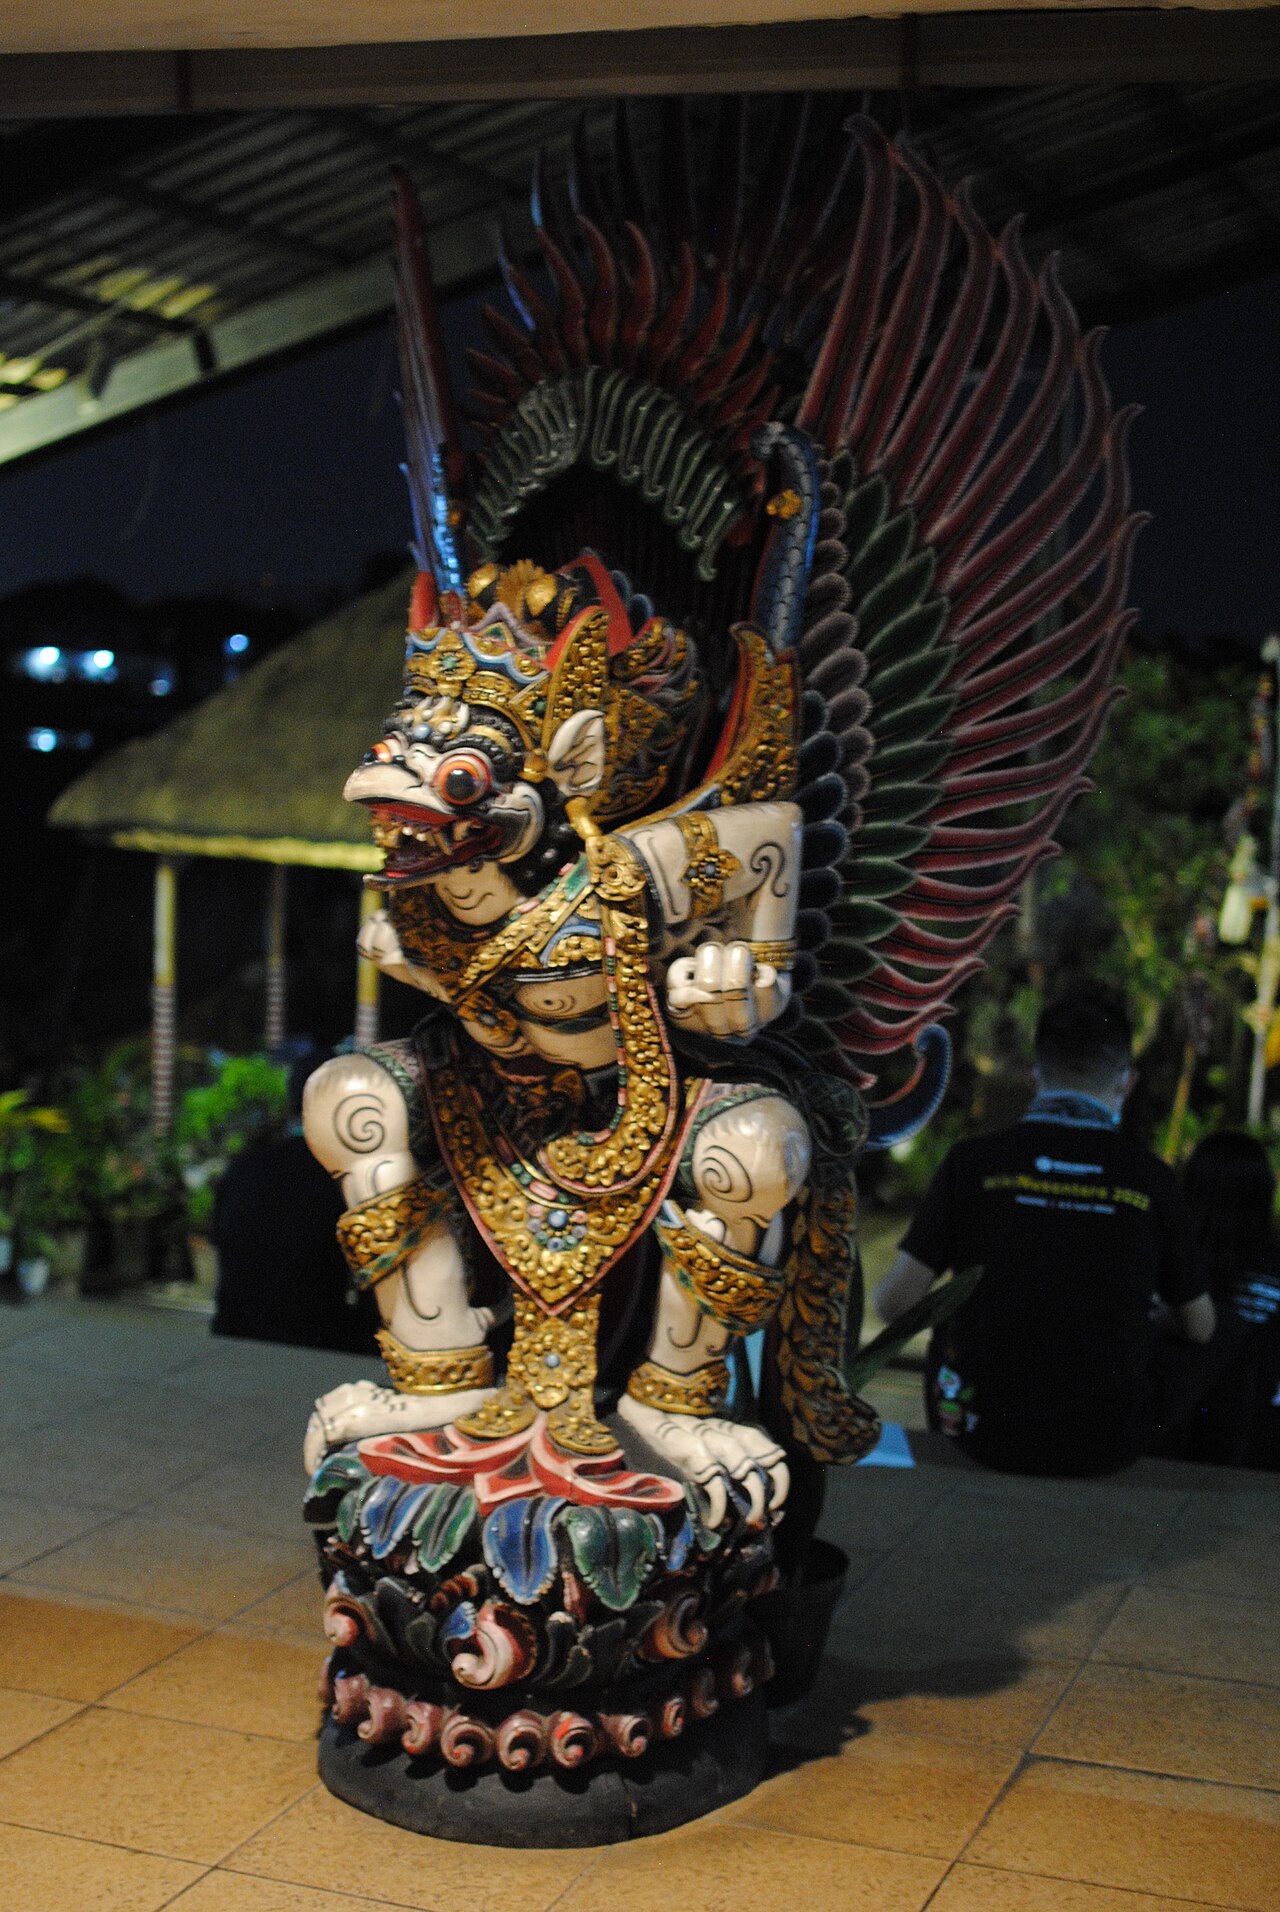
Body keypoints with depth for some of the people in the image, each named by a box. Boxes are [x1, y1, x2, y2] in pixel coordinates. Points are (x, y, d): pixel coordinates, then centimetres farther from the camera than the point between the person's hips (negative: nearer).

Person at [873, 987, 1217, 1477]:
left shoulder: (973, 1161, -8)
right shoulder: (1152, 1180, -6)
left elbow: (895, 1303, -7)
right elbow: (1199, 1329, 5)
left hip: (986, 1435, 1)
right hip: (1110, 1444, 0)